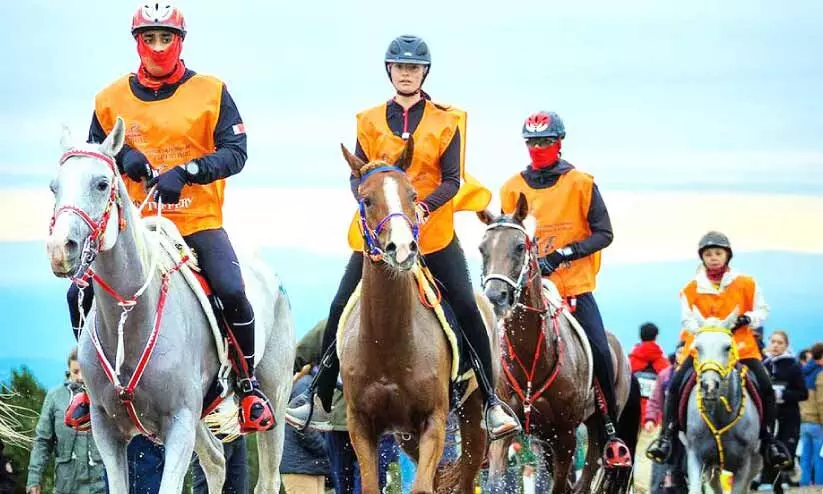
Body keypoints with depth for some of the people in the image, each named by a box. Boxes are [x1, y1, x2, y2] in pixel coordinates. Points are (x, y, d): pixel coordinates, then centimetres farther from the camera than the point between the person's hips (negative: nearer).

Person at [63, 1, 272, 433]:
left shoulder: (210, 92, 0)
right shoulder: (112, 99, 7)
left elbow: (234, 151, -7)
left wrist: (185, 172, -22)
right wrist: (121, 158, -8)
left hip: (198, 220, -3)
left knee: (231, 292, -24)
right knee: (82, 294, -12)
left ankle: (249, 386, -4)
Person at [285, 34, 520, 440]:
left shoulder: (446, 121, 2)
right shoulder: (370, 121, 7)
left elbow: (452, 180, -4)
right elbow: (357, 177, 4)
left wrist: (423, 207, -22)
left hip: (432, 232, -2)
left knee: (467, 310, -10)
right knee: (341, 310, -3)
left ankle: (491, 401, -3)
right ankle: (319, 399, 7)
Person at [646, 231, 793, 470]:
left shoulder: (746, 284, 5)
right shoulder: (691, 289, 5)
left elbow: (762, 310, 7)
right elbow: (688, 319, -1)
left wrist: (748, 319, -14)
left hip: (741, 347, 0)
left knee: (765, 386, -13)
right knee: (676, 383, -19)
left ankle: (767, 439, 1)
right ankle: (667, 435, -13)